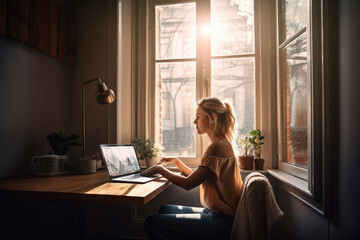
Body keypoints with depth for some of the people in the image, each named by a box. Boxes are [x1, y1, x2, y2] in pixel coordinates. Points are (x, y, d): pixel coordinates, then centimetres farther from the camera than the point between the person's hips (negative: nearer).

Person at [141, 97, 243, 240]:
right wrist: (175, 161, 16)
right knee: (166, 210, 19)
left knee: (152, 223, -12)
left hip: (220, 223, -10)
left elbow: (188, 183, -21)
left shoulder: (218, 147, -21)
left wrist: (159, 169, -7)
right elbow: (197, 177, 20)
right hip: (217, 213, 10)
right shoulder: (222, 144, 13)